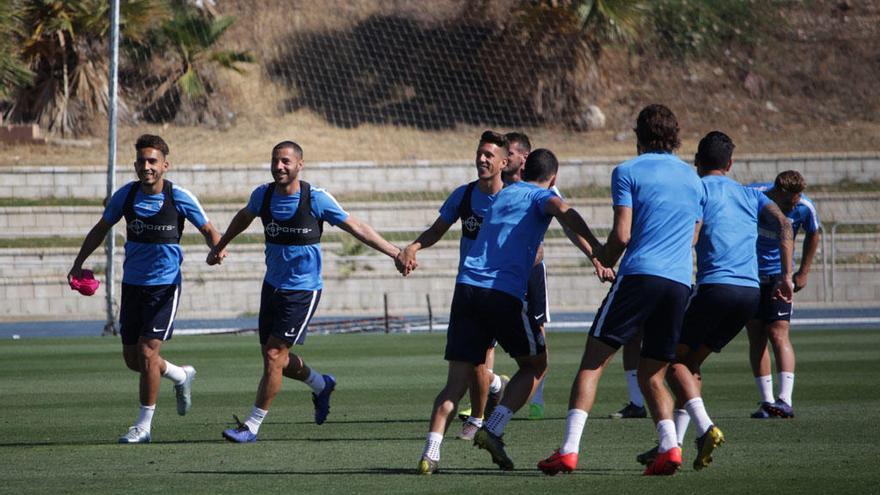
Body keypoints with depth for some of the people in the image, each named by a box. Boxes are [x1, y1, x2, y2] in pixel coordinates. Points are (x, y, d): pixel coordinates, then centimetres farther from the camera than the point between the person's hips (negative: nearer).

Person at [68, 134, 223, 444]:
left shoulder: (179, 198, -10)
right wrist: (78, 264, 8)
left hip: (165, 285, -5)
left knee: (147, 351, -13)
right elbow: (101, 229, 14)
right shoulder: (125, 195, -1)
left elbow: (207, 229, 3)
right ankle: (181, 376, 38)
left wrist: (218, 248, -19)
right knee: (132, 358, 8)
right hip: (132, 284, 5)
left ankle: (144, 426, -2)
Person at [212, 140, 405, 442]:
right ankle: (321, 385, 39)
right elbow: (243, 217, 23)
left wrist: (397, 253, -9)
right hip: (272, 286, 6)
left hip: (303, 290, -6)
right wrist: (219, 247, 35)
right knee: (275, 358, 10)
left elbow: (357, 229, -7)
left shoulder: (316, 199, -14)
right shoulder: (263, 195, 0)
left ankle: (252, 426, -5)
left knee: (274, 355, -11)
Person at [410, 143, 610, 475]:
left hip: (466, 287, 5)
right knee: (534, 365, 15)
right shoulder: (541, 196, 5)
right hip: (504, 294, -5)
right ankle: (492, 431, -2)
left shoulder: (504, 194, 26)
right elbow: (564, 212, -17)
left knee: (458, 379, 4)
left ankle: (431, 453, -13)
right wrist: (597, 254, -24)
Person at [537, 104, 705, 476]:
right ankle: (669, 446, -9)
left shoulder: (628, 172, 2)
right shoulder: (694, 180, 19)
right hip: (680, 283, 5)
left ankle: (569, 450, -12)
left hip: (640, 274, -5)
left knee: (592, 361, -2)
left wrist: (604, 263, 13)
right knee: (651, 375, 14)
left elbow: (622, 234, -5)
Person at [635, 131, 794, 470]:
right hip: (752, 292, 6)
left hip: (715, 286, -6)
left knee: (674, 358, 4)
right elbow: (783, 224, 7)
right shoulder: (750, 194, 21)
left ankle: (705, 428, -18)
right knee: (691, 362, 17)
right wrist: (787, 276, 4)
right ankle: (671, 445, 12)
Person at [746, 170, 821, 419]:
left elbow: (813, 235, 7)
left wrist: (803, 273, 8)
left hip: (779, 275, -1)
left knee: (778, 335, -14)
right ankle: (767, 401, 2)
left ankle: (785, 401, -22)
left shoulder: (805, 208, -16)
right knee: (756, 338, -1)